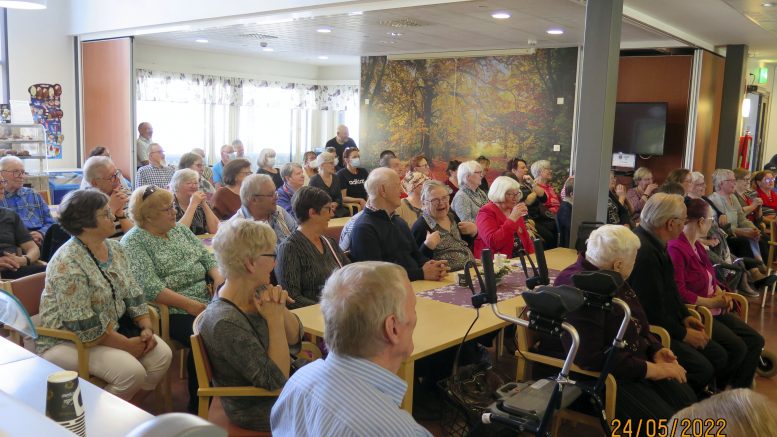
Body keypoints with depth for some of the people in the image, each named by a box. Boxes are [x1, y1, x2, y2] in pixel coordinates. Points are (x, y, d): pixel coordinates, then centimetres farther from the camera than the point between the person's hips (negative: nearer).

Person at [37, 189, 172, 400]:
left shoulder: (115, 248, 2)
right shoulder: (68, 263, -24)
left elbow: (133, 293, 6)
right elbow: (83, 326, -26)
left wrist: (147, 328, -8)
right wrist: (127, 345, -19)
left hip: (112, 330, 8)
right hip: (68, 341, -8)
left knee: (162, 354, -10)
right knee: (132, 371, -25)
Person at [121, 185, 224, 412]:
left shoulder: (179, 229, 16)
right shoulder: (134, 242, -5)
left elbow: (207, 257, 16)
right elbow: (150, 288, -16)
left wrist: (218, 278, -6)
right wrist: (191, 306, -21)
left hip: (205, 302, 7)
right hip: (172, 312, -7)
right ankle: (198, 406, -9)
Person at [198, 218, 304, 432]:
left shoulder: (257, 293, -7)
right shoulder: (225, 323, -31)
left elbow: (295, 340, -1)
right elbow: (277, 380, -26)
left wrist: (281, 308, -19)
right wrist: (275, 319, -24)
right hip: (260, 412, -7)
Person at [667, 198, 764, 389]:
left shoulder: (697, 245, 14)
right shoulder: (676, 248, -19)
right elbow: (679, 292, -24)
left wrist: (721, 294, 4)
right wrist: (711, 302, -15)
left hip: (713, 310, 10)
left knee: (755, 341, 1)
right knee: (737, 347, -19)